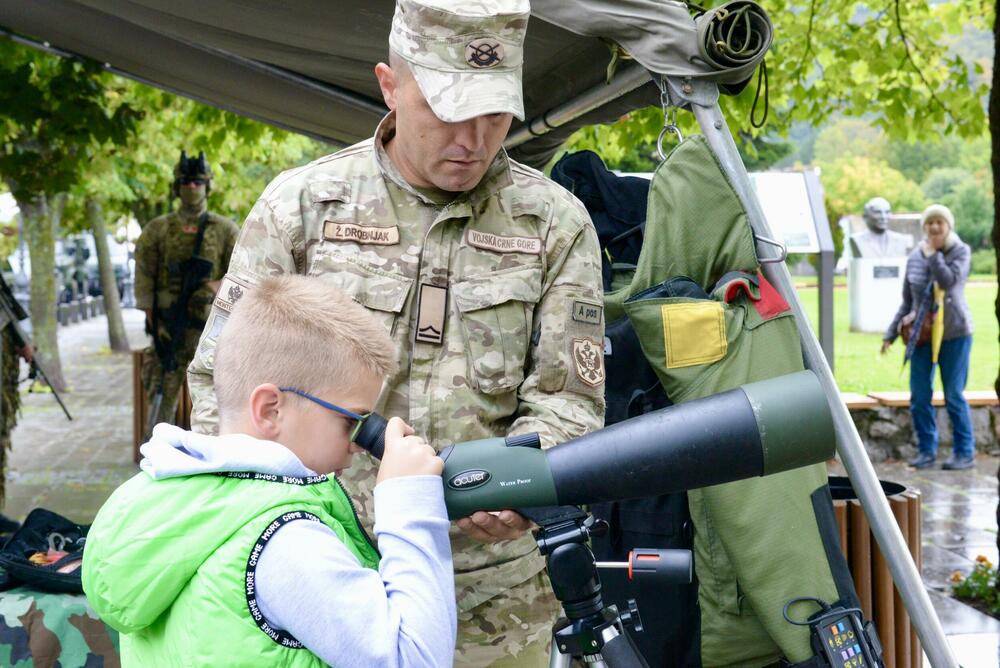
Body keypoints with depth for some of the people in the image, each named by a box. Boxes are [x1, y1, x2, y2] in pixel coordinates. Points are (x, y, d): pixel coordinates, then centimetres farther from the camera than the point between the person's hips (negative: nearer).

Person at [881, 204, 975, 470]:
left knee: (954, 395, -2)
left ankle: (965, 452, 7)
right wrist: (891, 333, 11)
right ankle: (927, 450, 14)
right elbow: (907, 301, 14)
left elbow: (949, 280, -22)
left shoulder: (960, 251, -2)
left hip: (954, 333, -4)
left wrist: (933, 254, -12)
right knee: (919, 396, 2)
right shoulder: (915, 257, 7)